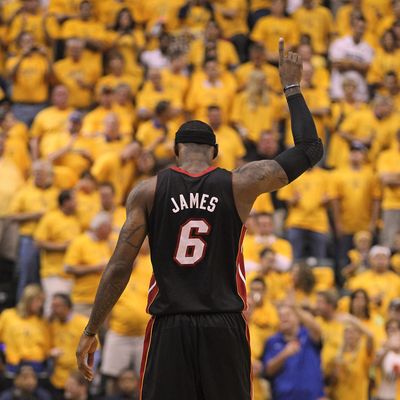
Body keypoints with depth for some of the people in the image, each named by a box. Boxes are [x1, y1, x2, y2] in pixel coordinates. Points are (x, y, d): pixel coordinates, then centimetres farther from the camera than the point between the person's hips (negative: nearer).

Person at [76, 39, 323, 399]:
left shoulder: (147, 192, 2)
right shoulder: (240, 185, 2)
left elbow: (119, 268, -3)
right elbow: (310, 149, 11)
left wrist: (91, 332, 4)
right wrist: (292, 88, 21)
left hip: (169, 329, 0)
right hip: (224, 328, 0)